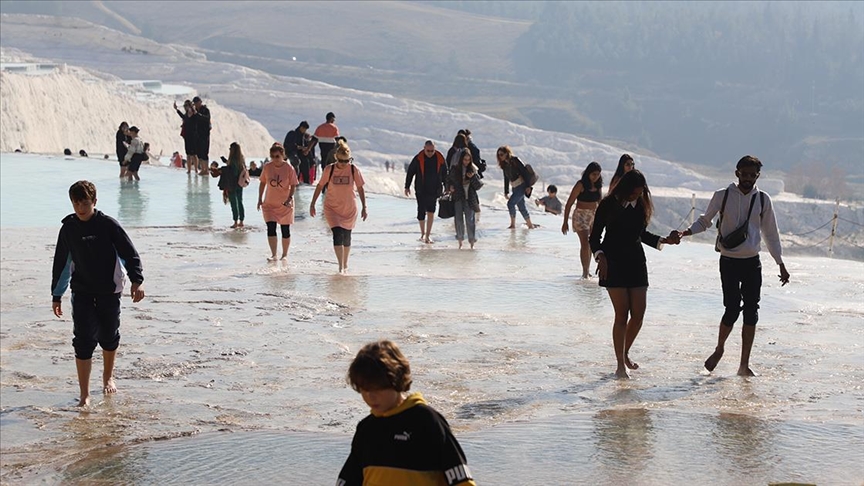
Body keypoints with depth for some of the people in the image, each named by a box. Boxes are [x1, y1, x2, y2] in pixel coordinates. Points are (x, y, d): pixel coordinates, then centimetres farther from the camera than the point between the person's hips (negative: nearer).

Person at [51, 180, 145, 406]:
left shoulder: (108, 225, -9)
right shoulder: (68, 229, 0)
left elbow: (130, 253, -7)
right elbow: (61, 264, 10)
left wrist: (137, 280, -19)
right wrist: (56, 295, 13)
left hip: (109, 290, -1)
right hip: (82, 292, 1)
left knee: (109, 337, 12)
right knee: (83, 341, -9)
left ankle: (108, 377, 39)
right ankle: (84, 395, -6)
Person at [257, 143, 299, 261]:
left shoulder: (289, 168, -11)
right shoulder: (267, 167, -4)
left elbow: (293, 185, -9)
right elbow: (262, 183, 8)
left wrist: (289, 198, -23)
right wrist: (260, 199, 6)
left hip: (285, 204, -2)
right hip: (269, 203, 2)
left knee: (285, 230, 5)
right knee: (271, 228, -7)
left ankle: (285, 255, 20)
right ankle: (273, 255, 1)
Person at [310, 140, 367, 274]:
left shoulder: (354, 170, -7)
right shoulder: (329, 170, -9)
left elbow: (360, 189, 0)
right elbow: (320, 186, 1)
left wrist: (364, 207, -2)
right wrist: (312, 204, 2)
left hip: (349, 209, 1)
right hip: (332, 208, -1)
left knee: (346, 238, 11)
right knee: (337, 235, -16)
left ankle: (345, 265, 31)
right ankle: (341, 267, -15)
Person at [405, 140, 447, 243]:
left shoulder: (440, 159, -2)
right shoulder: (418, 159, -8)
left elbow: (444, 174, 12)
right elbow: (410, 172, 2)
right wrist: (407, 187, 3)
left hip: (434, 190, 1)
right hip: (421, 190, -1)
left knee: (431, 212, -3)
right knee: (421, 213, 1)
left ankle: (428, 235, 5)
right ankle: (423, 233, 19)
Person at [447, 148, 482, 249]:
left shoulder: (473, 169, 2)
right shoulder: (455, 170, 2)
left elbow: (478, 186, 1)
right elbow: (450, 181, 15)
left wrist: (473, 177, -15)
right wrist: (450, 187, -6)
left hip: (470, 199, 0)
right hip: (458, 199, 0)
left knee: (470, 220, -3)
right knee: (459, 220, -2)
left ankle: (472, 243, 2)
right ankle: (460, 243, 8)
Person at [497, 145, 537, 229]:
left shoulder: (515, 160, -12)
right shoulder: (504, 164, 10)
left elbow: (525, 172, -14)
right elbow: (506, 179, 17)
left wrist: (528, 186, -19)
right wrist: (506, 192, 15)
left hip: (521, 186, -8)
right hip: (515, 187, 8)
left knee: (510, 203, -15)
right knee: (521, 207, 9)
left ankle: (513, 224, -5)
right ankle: (530, 225, 18)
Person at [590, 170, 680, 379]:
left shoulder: (641, 205, 6)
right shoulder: (609, 205, -7)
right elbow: (594, 236, -3)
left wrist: (664, 240, 8)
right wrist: (600, 256, -18)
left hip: (636, 262, 5)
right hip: (614, 263, -5)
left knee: (638, 314, 1)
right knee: (622, 314, -8)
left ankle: (625, 354, 24)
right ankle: (620, 364, 1)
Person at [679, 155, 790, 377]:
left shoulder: (762, 200, 4)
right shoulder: (722, 196, -2)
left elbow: (771, 233, 11)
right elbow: (705, 220, 8)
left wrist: (781, 264, 11)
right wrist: (688, 231, -12)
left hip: (752, 262, 3)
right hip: (729, 261, -2)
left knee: (751, 312, 0)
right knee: (733, 308, -11)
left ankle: (744, 365, 9)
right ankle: (719, 349, 17)